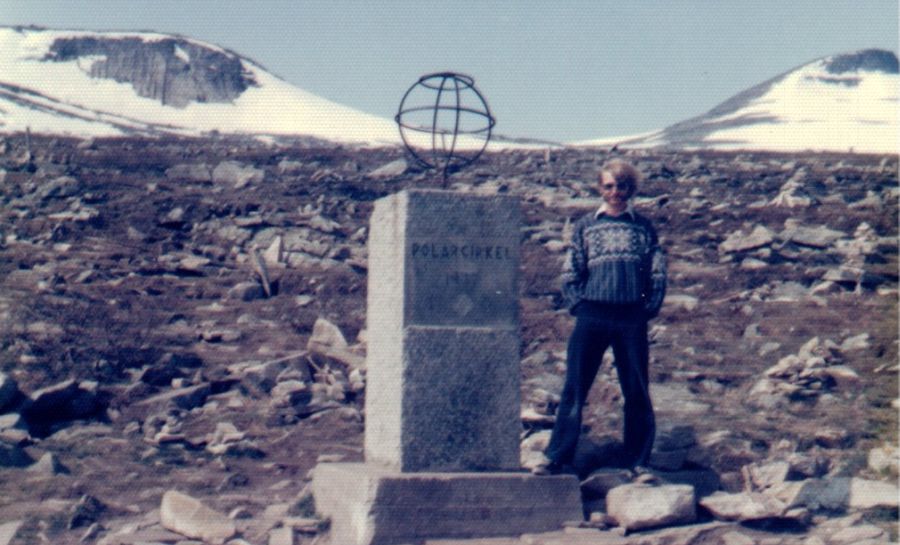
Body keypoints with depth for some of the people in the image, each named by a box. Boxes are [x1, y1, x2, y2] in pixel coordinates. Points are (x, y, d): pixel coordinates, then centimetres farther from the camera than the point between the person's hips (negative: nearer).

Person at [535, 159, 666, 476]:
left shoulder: (643, 227, 11)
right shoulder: (585, 226, 11)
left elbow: (658, 274, 8)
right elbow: (570, 274, 9)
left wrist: (649, 308, -3)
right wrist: (578, 305, -3)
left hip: (632, 319, 0)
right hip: (592, 317, 0)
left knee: (637, 392, 3)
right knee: (574, 388, -2)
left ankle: (639, 461, 11)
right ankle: (558, 457, 0)